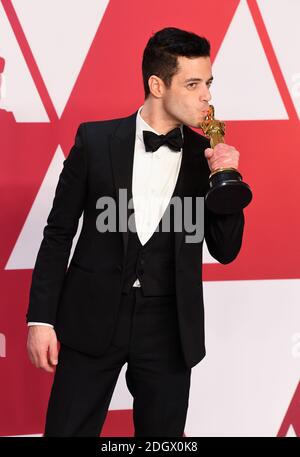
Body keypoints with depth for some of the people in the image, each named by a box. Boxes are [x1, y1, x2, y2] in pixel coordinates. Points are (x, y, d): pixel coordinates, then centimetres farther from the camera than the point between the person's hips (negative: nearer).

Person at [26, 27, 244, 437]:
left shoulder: (207, 156, 3)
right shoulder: (95, 140, -2)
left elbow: (225, 251, 5)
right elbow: (59, 232, 1)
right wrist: (40, 318, -3)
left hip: (169, 330, 2)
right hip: (92, 321, -1)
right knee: (67, 430, 3)